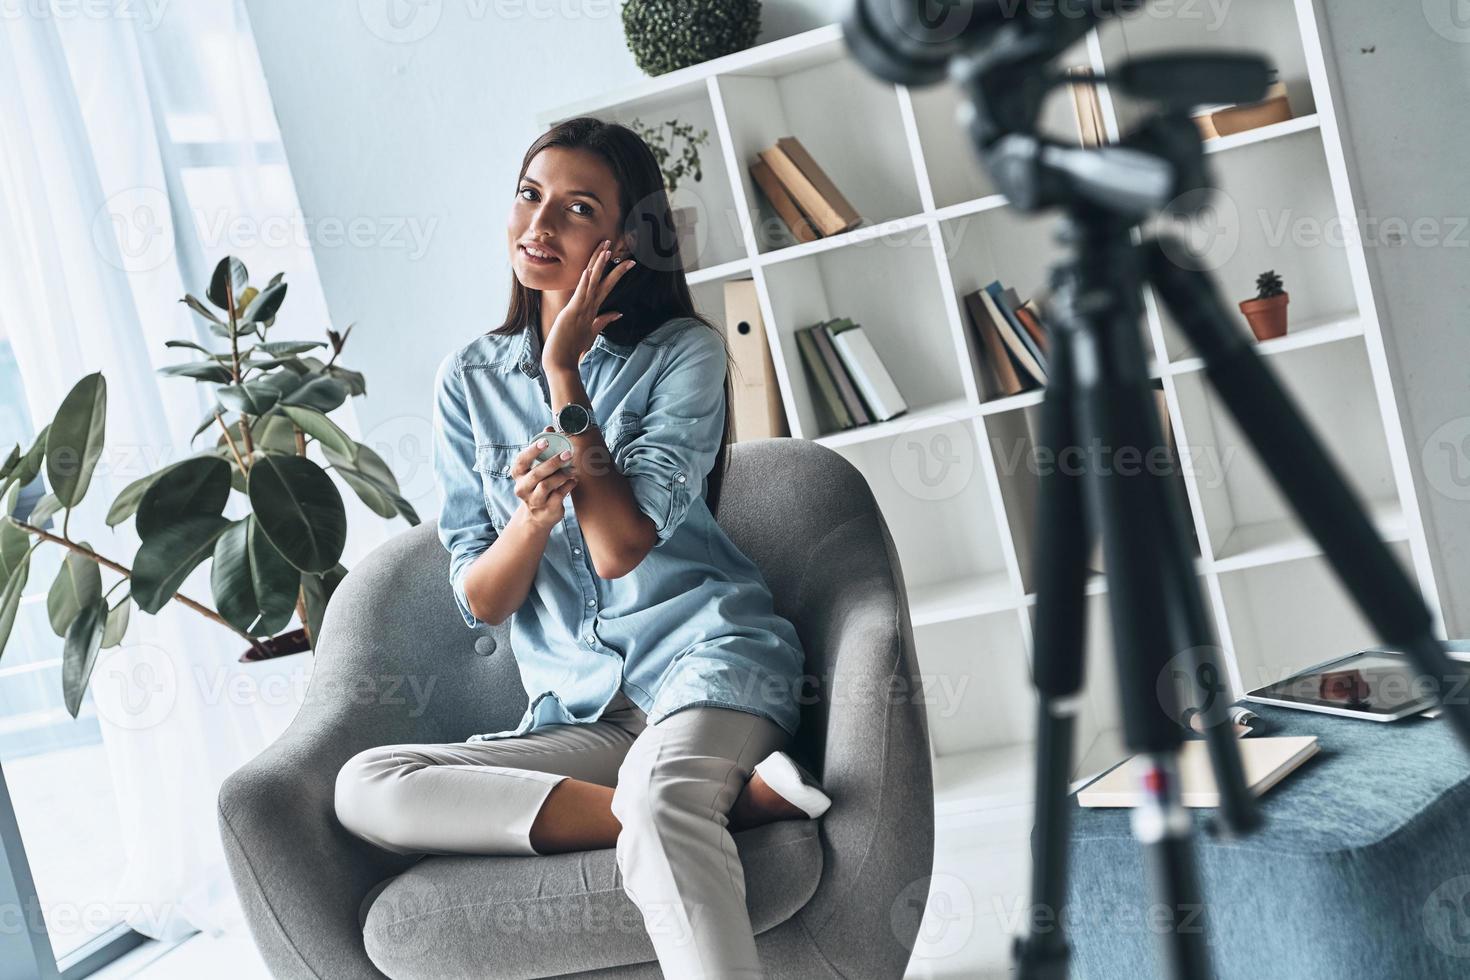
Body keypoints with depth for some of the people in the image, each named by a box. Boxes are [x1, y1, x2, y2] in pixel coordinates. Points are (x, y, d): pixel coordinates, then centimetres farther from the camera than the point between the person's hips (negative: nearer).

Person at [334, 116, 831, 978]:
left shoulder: (685, 352, 2)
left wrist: (563, 374, -7)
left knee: (659, 797, -39)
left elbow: (621, 548, -11)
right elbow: (480, 601, 6)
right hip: (580, 713, 5)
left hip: (704, 656, -5)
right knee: (365, 789, -22)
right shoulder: (471, 380, 11)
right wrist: (531, 519, -15)